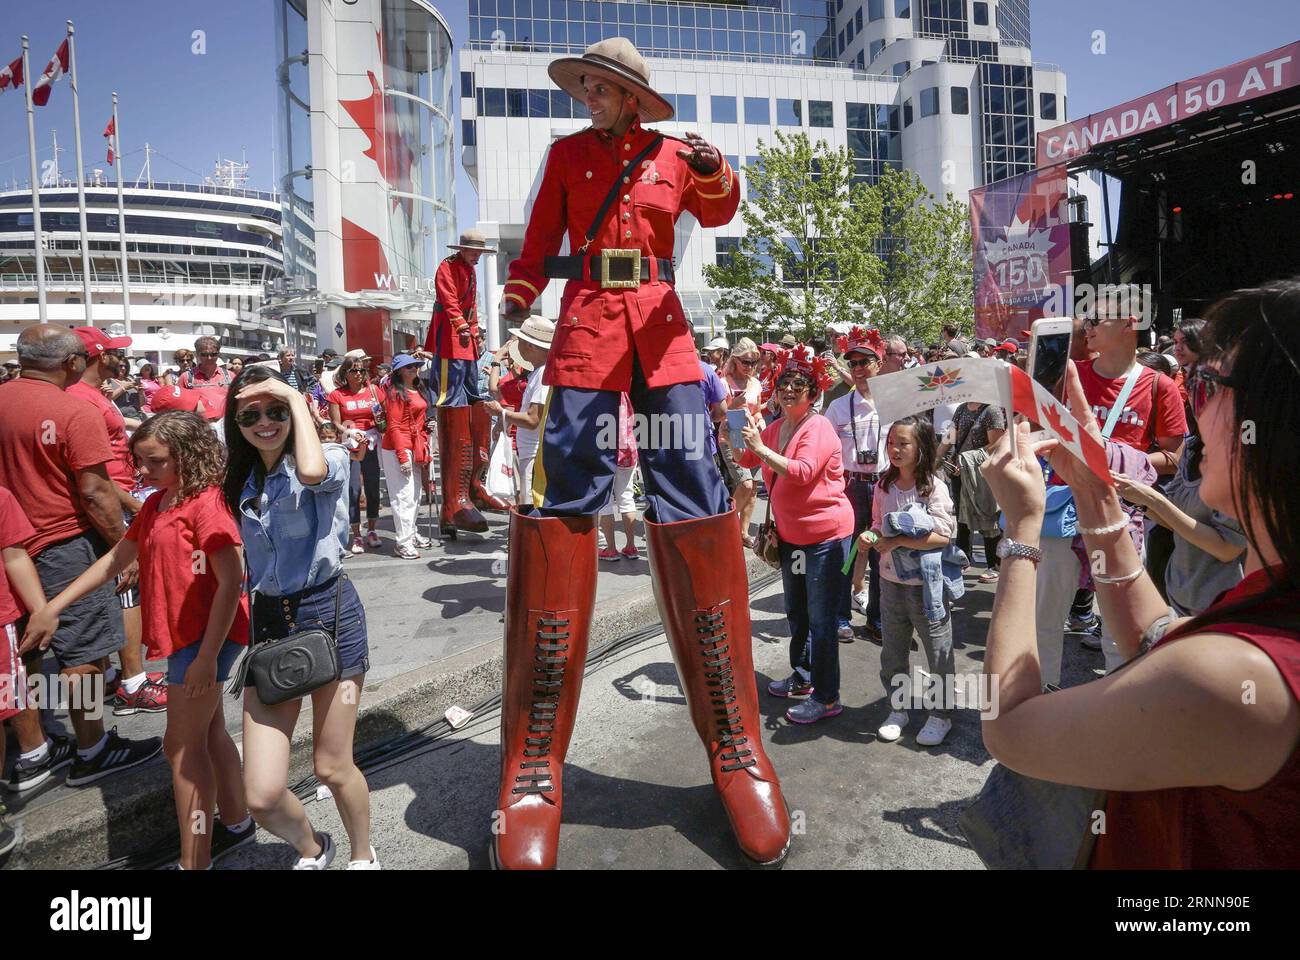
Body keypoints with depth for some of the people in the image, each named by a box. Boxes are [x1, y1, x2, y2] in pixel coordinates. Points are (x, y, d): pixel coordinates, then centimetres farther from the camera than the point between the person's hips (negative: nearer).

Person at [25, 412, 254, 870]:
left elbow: (231, 581, -23)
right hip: (183, 635, 9)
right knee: (207, 734, 19)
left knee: (183, 745, -3)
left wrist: (207, 655, -24)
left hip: (207, 636, -9)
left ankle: (192, 860, 8)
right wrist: (53, 607, 13)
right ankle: (235, 823, 36)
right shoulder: (155, 505, 11)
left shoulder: (207, 502, -19)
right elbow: (115, 560, 18)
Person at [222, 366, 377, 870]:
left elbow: (312, 471, -32)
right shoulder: (241, 482, 11)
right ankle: (311, 850, 32)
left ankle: (363, 856, 37)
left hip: (329, 613, -4)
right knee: (262, 795, -1)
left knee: (332, 768, 8)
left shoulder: (330, 459, -6)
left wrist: (296, 398, -20)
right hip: (268, 622, 5)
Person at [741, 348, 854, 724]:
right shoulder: (774, 427, 6)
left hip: (825, 535, -9)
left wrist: (762, 449, -33)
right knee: (796, 612, 21)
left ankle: (826, 697, 9)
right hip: (791, 535, 9)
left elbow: (802, 471, -33)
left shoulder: (818, 428, -18)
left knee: (820, 619, -3)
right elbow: (746, 459, 19)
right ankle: (803, 675, 38)